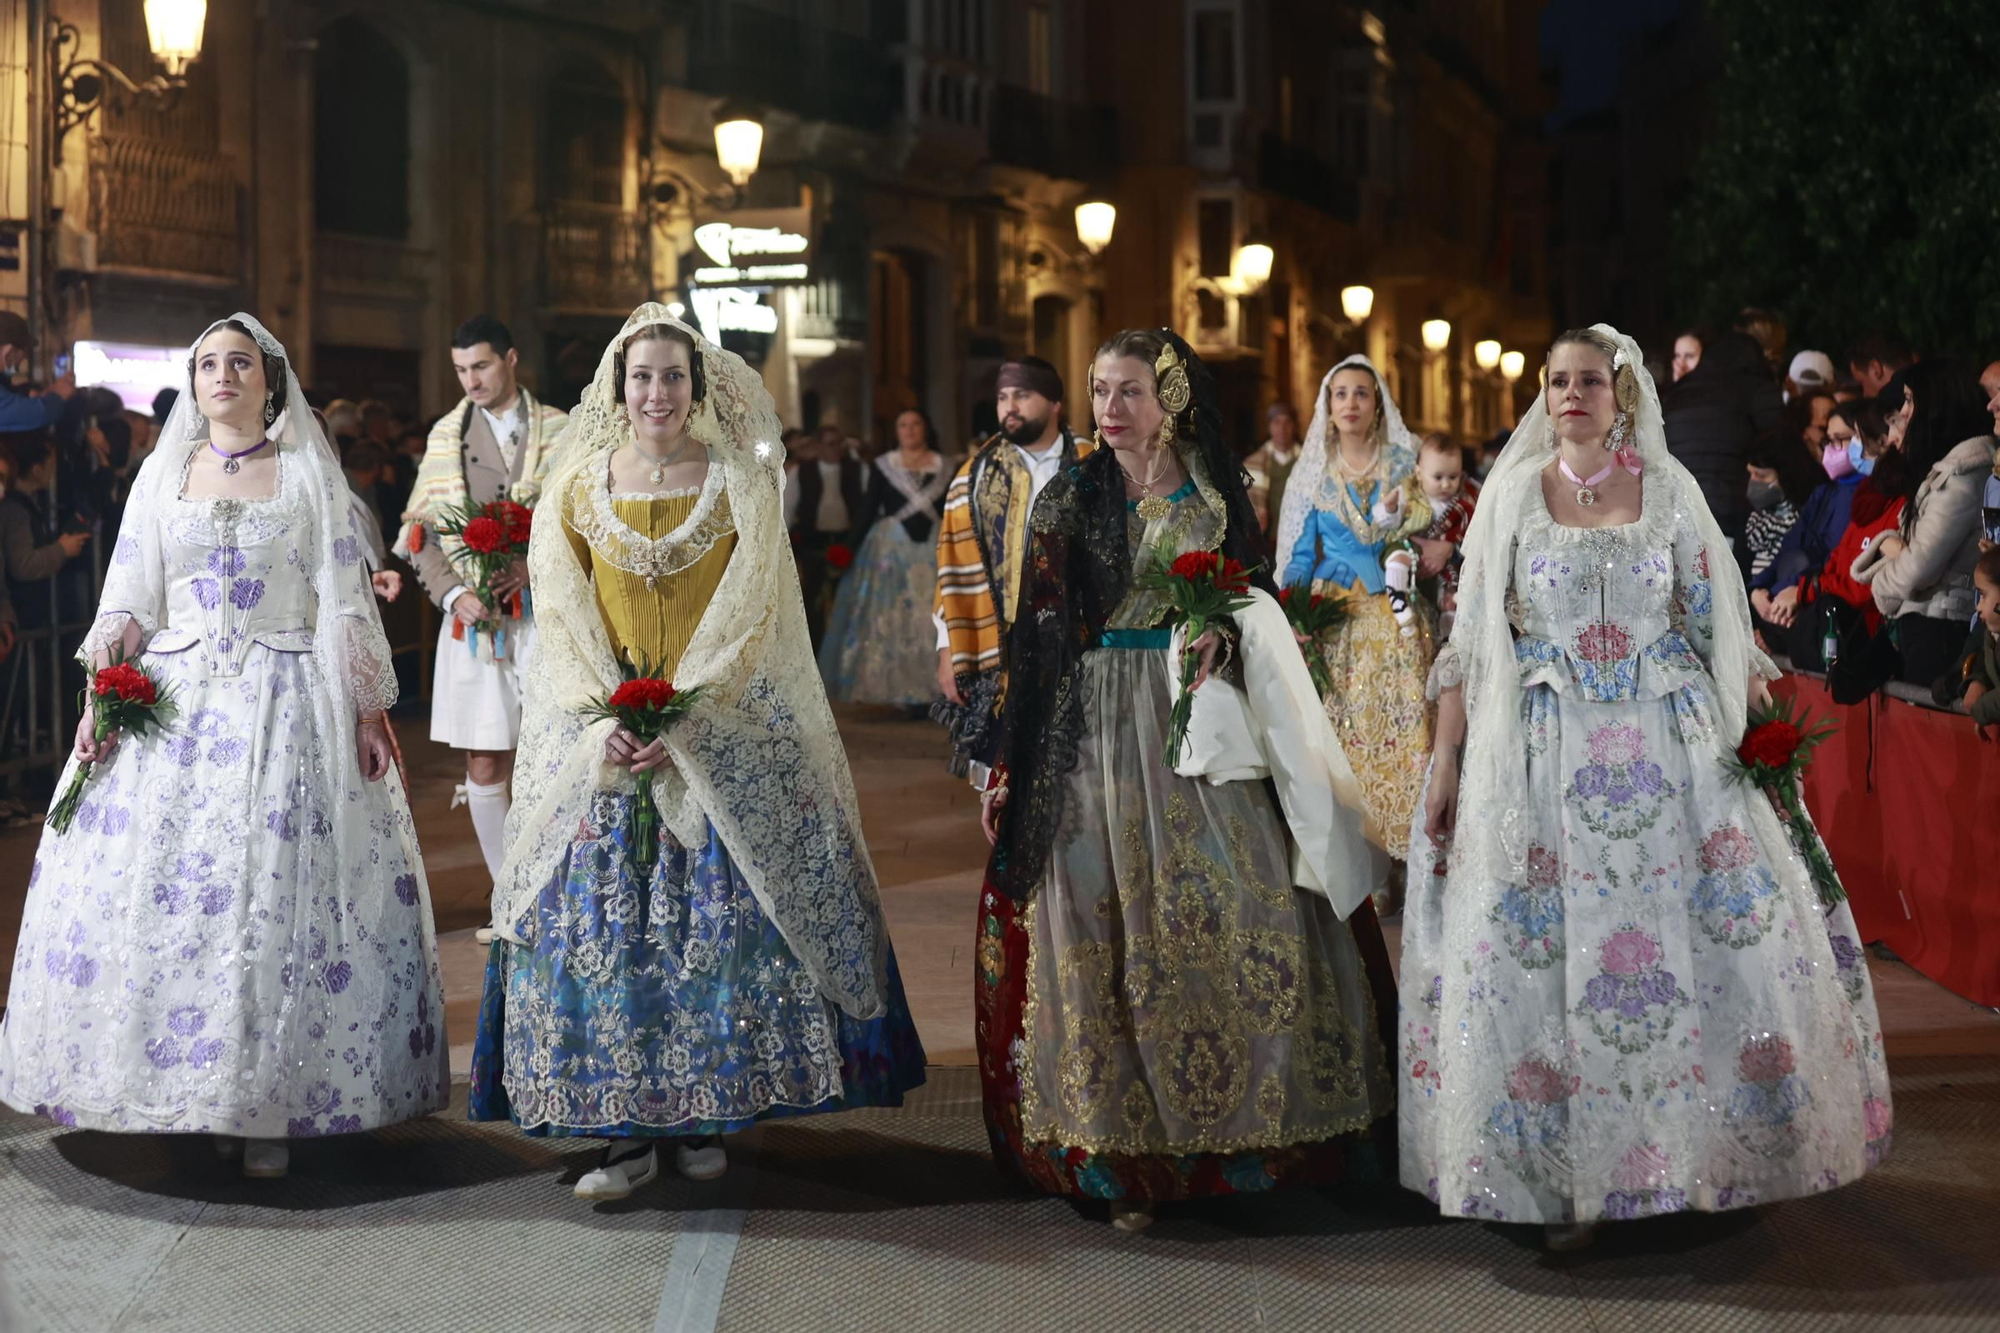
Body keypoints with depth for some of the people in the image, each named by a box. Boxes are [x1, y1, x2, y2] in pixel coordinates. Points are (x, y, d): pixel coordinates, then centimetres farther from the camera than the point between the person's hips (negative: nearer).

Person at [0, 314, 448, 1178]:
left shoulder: (310, 474, 6)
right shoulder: (163, 473, 12)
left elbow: (346, 602, 2)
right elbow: (128, 598, 9)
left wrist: (368, 711, -5)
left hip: (286, 707, -2)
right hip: (173, 701, 3)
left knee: (282, 899, -6)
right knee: (155, 893, -3)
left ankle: (272, 1105, 0)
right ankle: (189, 1089, 9)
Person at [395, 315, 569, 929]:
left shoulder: (560, 431, 5)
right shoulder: (445, 435, 11)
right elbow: (421, 532, 9)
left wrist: (535, 564, -14)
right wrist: (453, 594, -6)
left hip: (543, 613, -2)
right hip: (472, 616, 2)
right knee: (485, 765, 3)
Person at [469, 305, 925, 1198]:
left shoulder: (740, 485, 2)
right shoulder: (580, 485, 7)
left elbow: (746, 621, -5)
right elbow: (565, 619, 3)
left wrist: (679, 722, -16)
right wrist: (606, 721, -12)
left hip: (722, 736, -1)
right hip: (600, 735, 1)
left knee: (718, 915, -3)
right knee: (600, 915, -3)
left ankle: (704, 1113, 10)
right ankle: (624, 1130, 3)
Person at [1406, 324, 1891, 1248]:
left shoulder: (1671, 490, 6)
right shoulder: (1512, 494, 4)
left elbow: (1723, 629, 7)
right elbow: (1470, 637, 3)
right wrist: (1446, 759, -2)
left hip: (1672, 753, 1)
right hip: (1544, 761, -1)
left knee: (1736, 943, -1)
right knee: (1545, 958, -3)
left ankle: (1720, 1155, 16)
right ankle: (1573, 1177, 8)